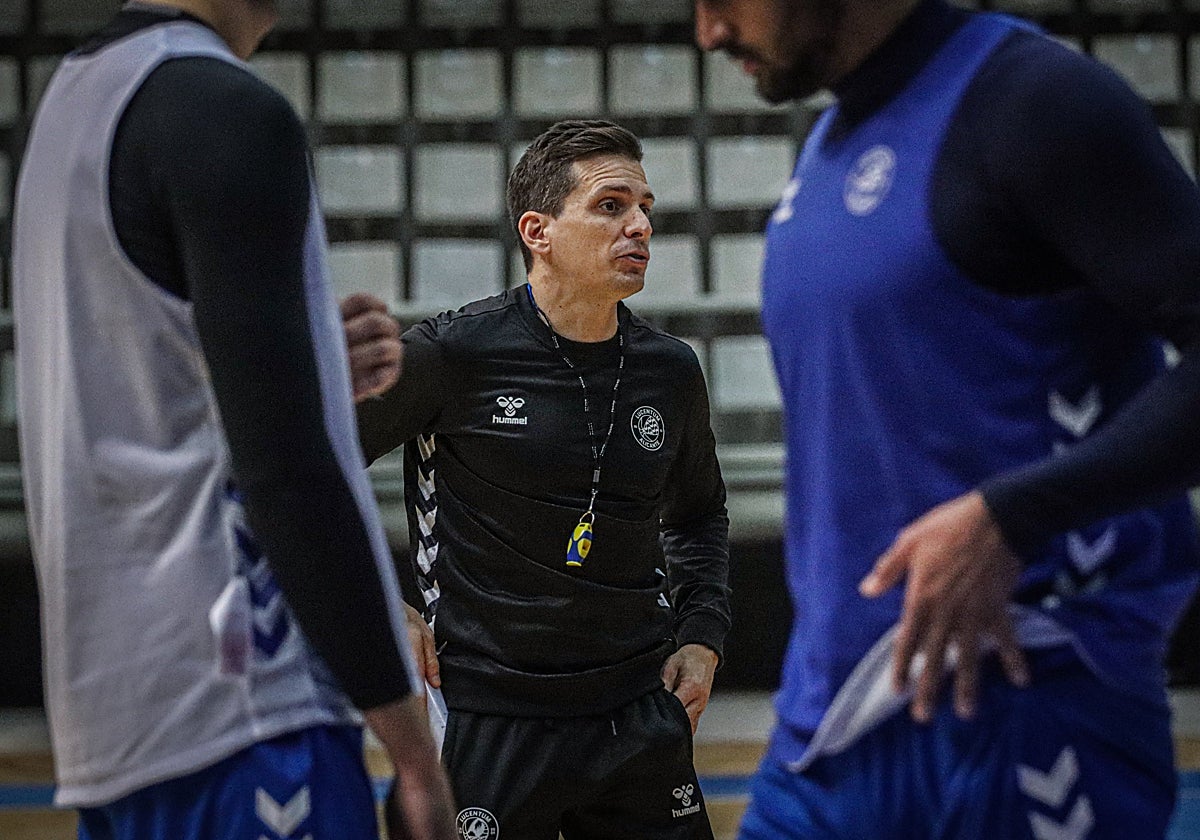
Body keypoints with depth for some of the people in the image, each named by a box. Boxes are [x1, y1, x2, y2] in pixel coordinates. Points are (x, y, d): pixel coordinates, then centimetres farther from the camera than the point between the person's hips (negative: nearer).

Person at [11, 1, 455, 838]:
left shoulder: (73, 97, 15)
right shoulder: (229, 110, -11)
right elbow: (284, 462, -17)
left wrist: (307, 368, 12)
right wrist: (409, 735, -13)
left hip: (111, 700, 9)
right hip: (235, 701, -9)